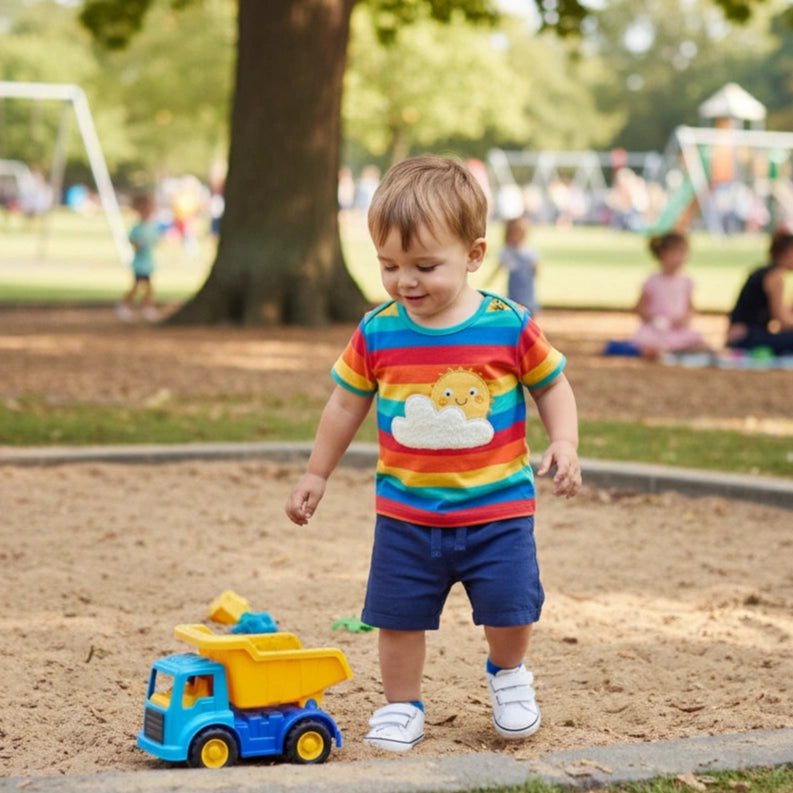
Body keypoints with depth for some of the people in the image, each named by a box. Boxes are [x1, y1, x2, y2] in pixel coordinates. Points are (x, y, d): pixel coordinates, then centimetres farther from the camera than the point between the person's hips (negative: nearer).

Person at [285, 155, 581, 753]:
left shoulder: (509, 327, -11)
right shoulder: (377, 334, -6)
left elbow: (552, 386, 4)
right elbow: (346, 405, 8)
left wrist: (564, 443, -13)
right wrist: (317, 474, 14)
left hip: (497, 507, -1)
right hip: (406, 512, 1)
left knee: (509, 606, 2)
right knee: (399, 614, 5)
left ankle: (508, 675, 33)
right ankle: (402, 706, 25)